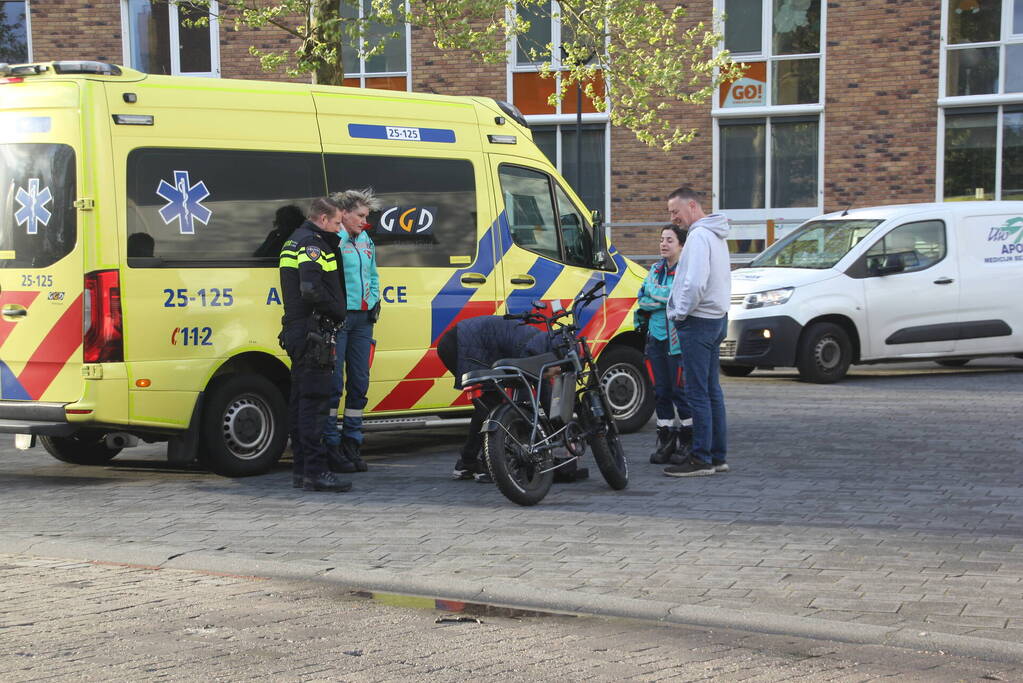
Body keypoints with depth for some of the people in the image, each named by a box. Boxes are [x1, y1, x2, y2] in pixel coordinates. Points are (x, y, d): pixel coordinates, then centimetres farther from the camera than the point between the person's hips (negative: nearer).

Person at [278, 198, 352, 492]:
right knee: (314, 400, -11)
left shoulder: (295, 242, 22)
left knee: (302, 401, 13)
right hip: (313, 332, -11)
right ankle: (315, 471, -13)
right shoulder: (311, 244, -11)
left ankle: (301, 468, 17)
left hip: (296, 332, 11)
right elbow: (311, 289, -23)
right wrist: (338, 313, -13)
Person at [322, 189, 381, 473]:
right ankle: (331, 445, 1)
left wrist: (375, 301, 17)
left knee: (359, 382, 9)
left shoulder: (366, 241, 17)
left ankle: (352, 443, 18)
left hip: (362, 318, 8)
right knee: (334, 383, -6)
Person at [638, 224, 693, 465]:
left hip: (678, 339, -6)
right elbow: (643, 299, 8)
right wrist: (667, 301, -7)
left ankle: (687, 441, 8)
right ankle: (665, 440, 18)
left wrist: (655, 297, -11)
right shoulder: (655, 269, 14)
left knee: (680, 390, -4)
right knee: (661, 390, 9)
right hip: (656, 336, 7)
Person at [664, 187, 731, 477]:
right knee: (712, 390, 13)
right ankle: (717, 455, 17)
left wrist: (680, 313, -12)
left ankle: (701, 458, -6)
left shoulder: (699, 236, -15)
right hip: (717, 318, 10)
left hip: (697, 322, -10)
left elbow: (696, 283, -25)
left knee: (698, 393, -7)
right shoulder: (716, 235, 17)